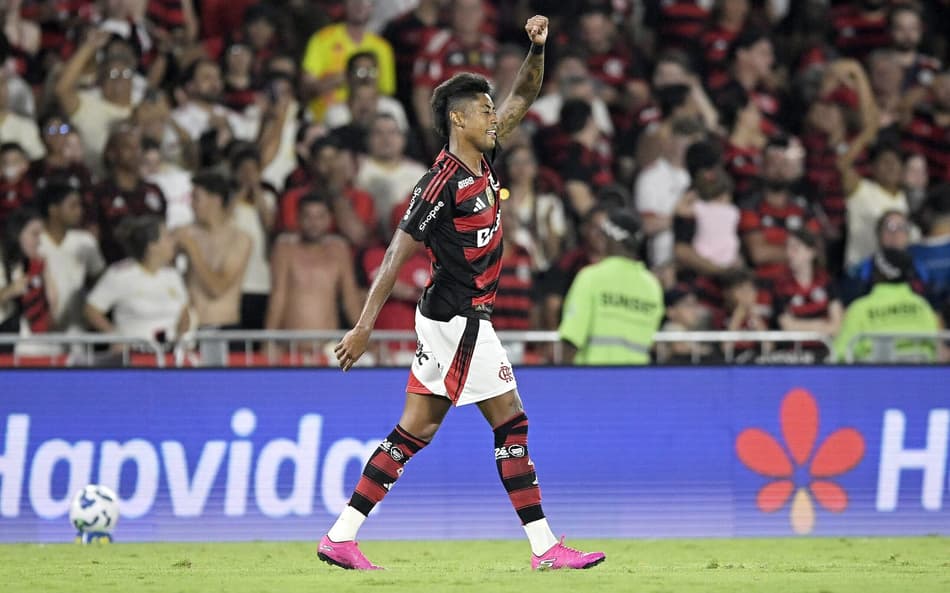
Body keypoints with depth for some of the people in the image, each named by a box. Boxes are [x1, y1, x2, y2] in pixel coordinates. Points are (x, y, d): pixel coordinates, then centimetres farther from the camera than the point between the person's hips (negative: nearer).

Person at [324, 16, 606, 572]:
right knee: (512, 424, -6)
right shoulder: (444, 181, -17)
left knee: (415, 432, 8)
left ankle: (341, 537, 7)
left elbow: (523, 99, 20)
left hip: (449, 320, 10)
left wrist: (537, 48, 3)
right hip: (462, 320, -10)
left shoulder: (482, 159, 8)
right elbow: (398, 255, -17)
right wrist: (365, 327, -20)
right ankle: (545, 547, -4)